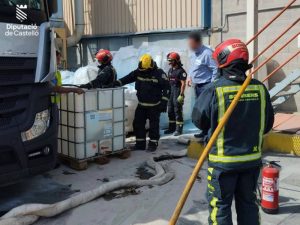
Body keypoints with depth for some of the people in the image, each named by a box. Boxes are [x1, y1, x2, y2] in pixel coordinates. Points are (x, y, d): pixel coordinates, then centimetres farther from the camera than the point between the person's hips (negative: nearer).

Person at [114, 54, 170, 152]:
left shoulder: (159, 73, -12)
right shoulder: (138, 72, 1)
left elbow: (166, 88, -11)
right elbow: (128, 78, 4)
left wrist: (164, 102, -14)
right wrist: (117, 83, -11)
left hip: (154, 106, -5)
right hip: (141, 105, 5)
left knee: (154, 125, 2)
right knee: (138, 124, 7)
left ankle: (153, 144, 15)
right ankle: (140, 143, 18)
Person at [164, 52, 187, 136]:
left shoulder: (181, 71, -11)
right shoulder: (170, 70, 14)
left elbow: (183, 84, -14)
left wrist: (181, 95, -19)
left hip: (177, 92, -8)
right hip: (170, 92, 8)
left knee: (178, 111, -4)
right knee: (170, 111, 13)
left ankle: (179, 129, 3)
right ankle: (172, 127, 24)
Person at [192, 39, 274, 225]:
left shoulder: (214, 90, -19)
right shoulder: (260, 88, -7)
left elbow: (198, 119, -7)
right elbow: (268, 124, 3)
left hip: (223, 161, -4)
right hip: (252, 159, 4)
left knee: (220, 206, 12)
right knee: (248, 203, 21)